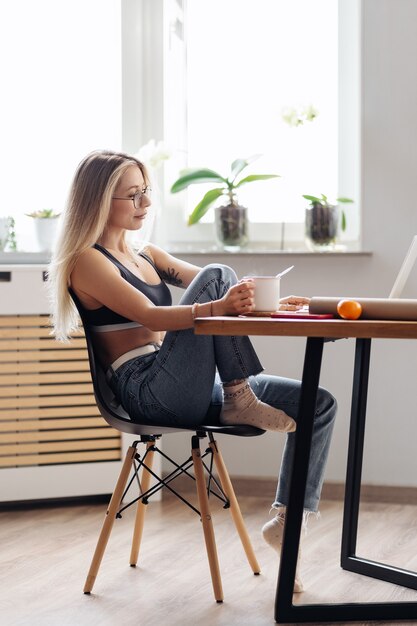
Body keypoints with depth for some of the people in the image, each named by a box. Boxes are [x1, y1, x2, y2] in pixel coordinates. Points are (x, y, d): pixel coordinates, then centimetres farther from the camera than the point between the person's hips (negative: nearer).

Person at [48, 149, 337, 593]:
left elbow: (224, 292, 14)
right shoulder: (86, 261, -3)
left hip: (190, 391, 8)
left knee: (318, 403, -6)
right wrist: (218, 306, -36)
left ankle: (287, 518, -1)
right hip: (146, 391, -8)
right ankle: (239, 402, -20)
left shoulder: (147, 256, 21)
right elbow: (150, 316, -20)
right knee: (216, 275, -24)